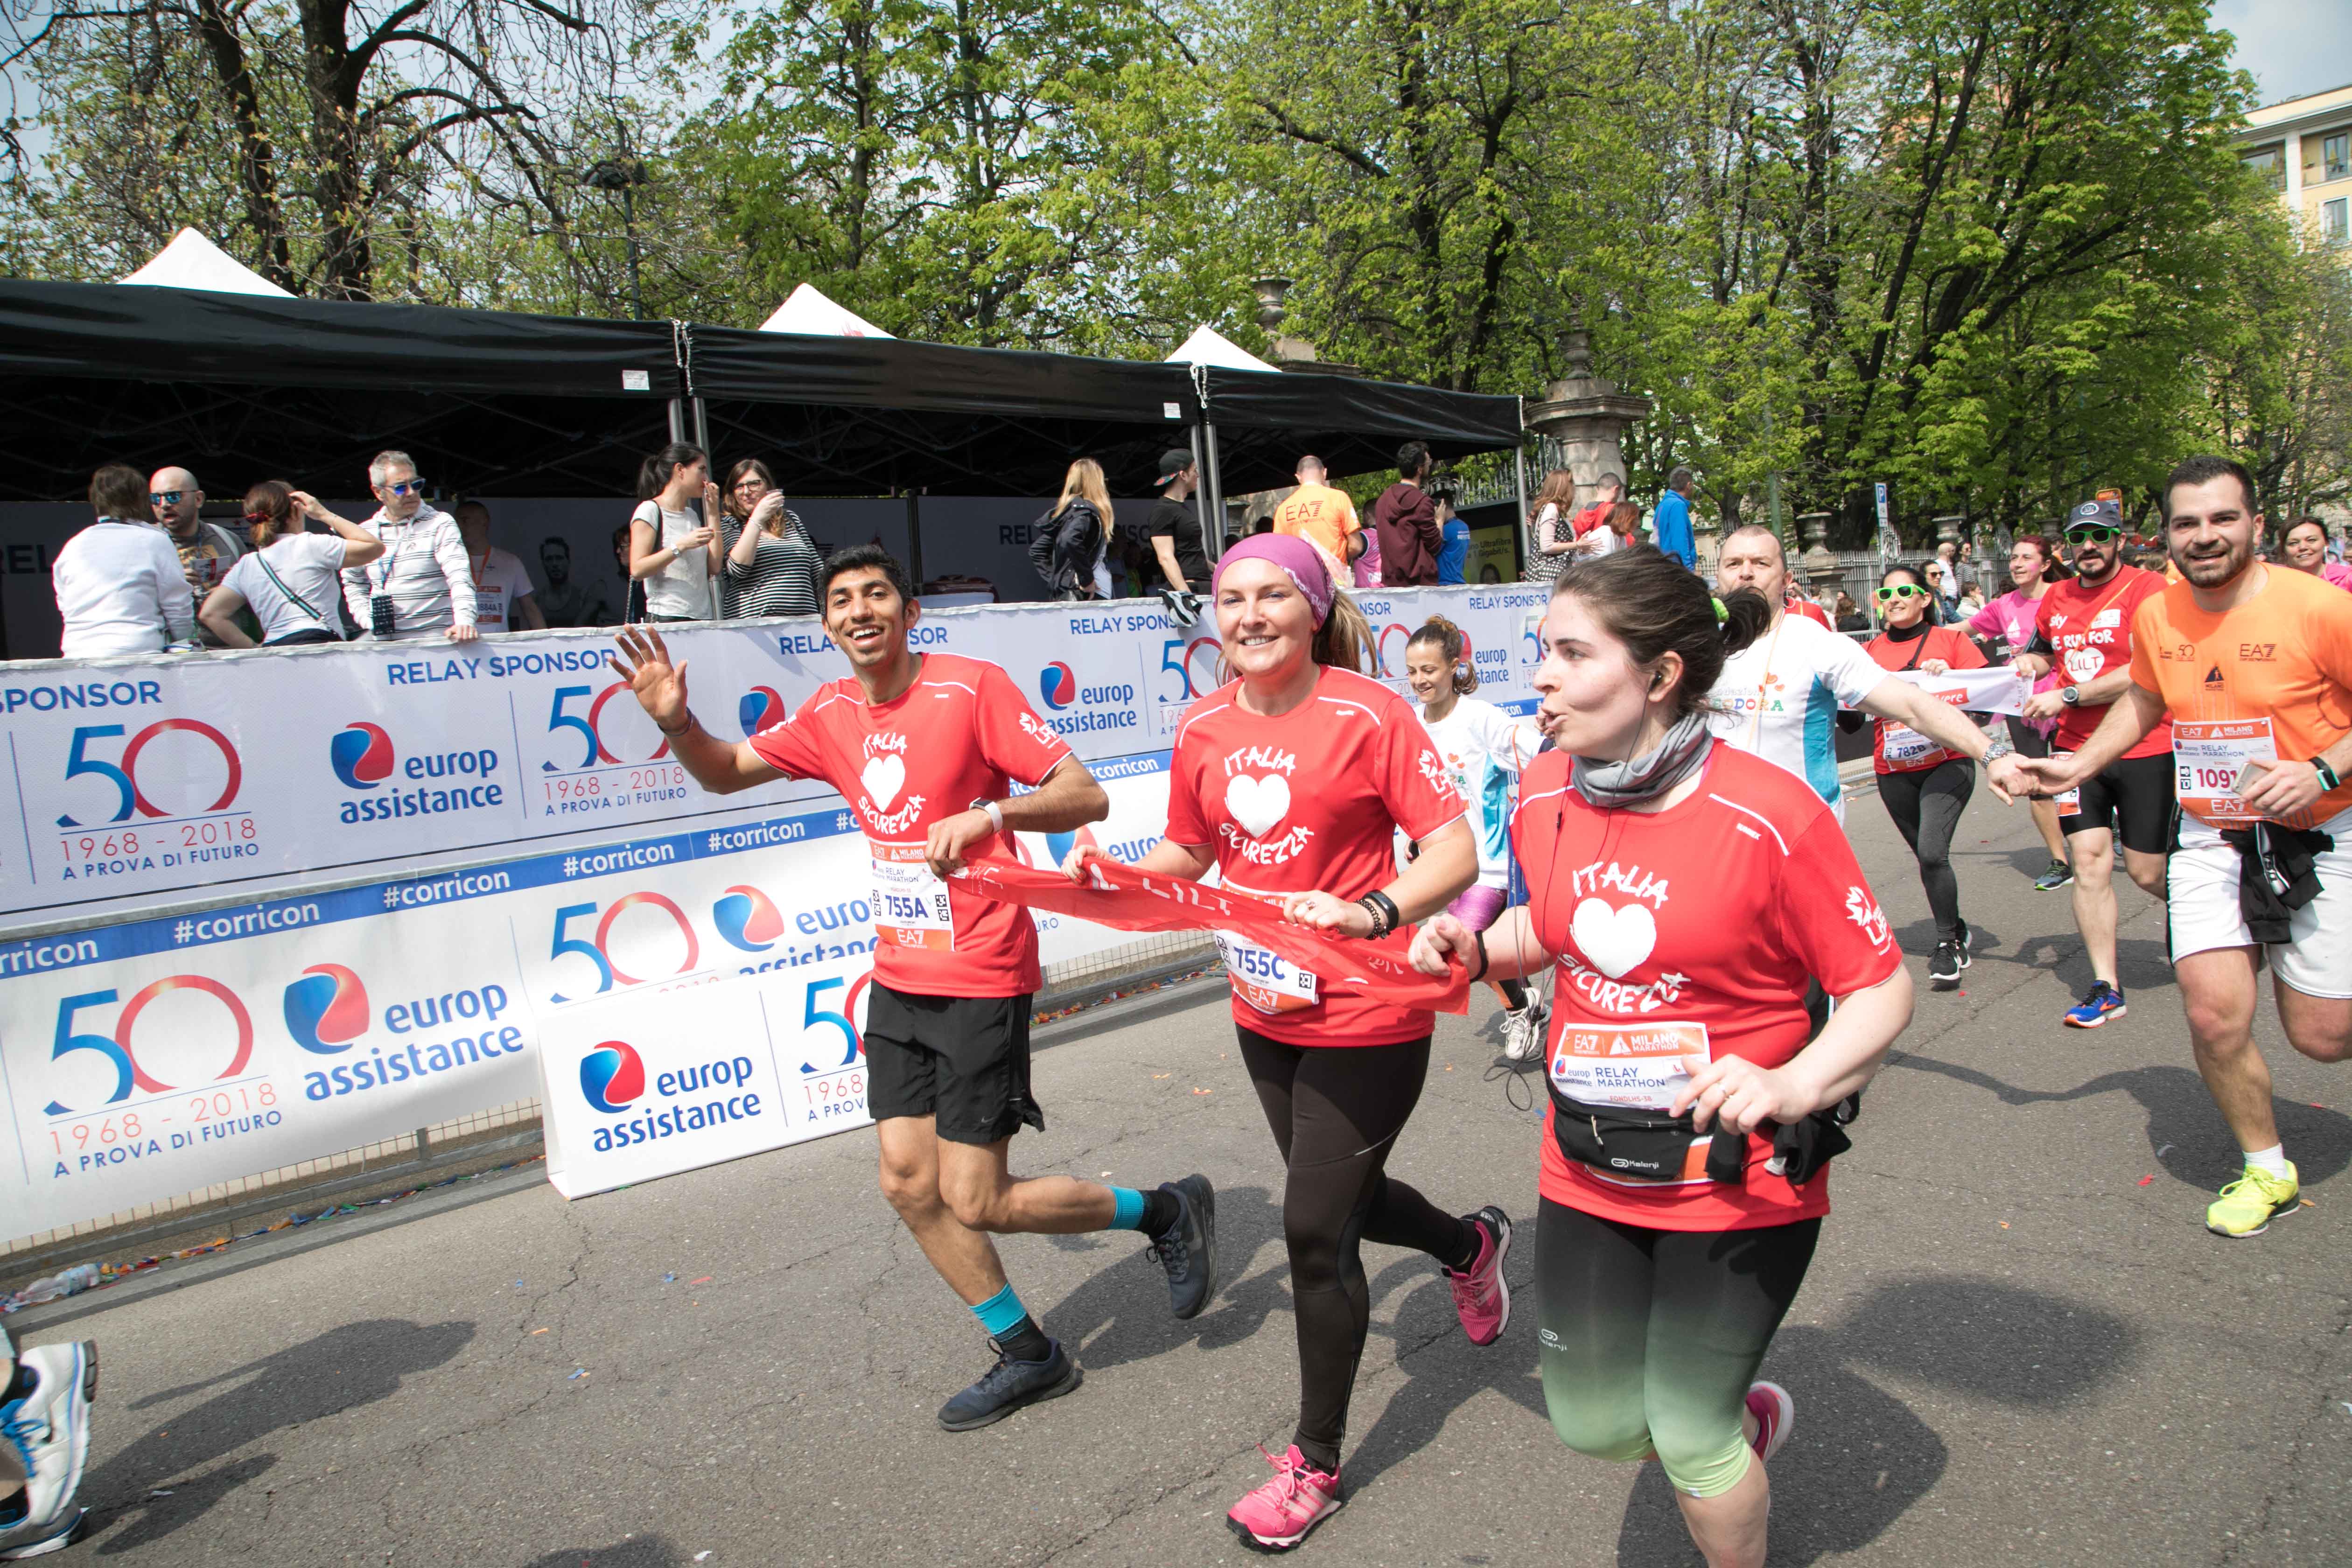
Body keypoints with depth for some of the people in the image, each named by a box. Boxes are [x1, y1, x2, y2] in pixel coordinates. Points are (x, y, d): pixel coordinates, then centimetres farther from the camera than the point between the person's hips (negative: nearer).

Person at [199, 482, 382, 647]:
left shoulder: (245, 565, 18)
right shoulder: (311, 546, 3)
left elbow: (209, 614, 16)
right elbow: (375, 546, 6)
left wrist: (255, 648, 14)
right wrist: (325, 515, 13)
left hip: (273, 650, 6)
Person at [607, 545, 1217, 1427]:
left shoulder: (971, 687, -13)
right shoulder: (831, 716, 6)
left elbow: (1086, 797, -15)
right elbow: (725, 773, 15)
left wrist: (990, 811, -31)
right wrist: (676, 722, -5)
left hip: (981, 981, -7)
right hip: (898, 980, 7)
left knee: (976, 1203, -4)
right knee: (909, 1184, 9)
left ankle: (1166, 1211, 19)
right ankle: (1028, 1357, 28)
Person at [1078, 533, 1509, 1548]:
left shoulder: (1369, 714, -16)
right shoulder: (1204, 728, 1)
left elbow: (1456, 854, -18)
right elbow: (1188, 854, 13)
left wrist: (1372, 913, -35)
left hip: (1364, 1020, -6)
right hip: (1265, 1012, 6)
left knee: (1316, 1231, 0)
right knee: (1340, 1198, 23)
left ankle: (1316, 1463, 24)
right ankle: (1470, 1245, 57)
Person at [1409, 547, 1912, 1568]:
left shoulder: (1769, 815, -20)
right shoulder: (1544, 796, -4)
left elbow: (1881, 988, -14)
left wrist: (1791, 1085, -31)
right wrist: (1477, 950, -5)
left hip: (1738, 1184, -5)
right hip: (1586, 1174, 5)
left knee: (1687, 1436, 6)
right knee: (1593, 1425, 14)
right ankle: (1745, 1417, 46)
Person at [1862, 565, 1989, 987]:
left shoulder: (1950, 640, 3)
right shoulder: (1871, 651, 8)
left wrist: (1948, 675, -16)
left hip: (1946, 763, -3)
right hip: (1894, 772, 3)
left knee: (1932, 852, -18)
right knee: (1928, 856, 11)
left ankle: (1947, 944, -2)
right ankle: (1956, 933, 32)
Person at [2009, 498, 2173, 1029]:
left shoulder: (2147, 590, -9)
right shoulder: (2056, 598, 9)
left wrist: (2066, 696, -20)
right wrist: (2031, 663, 5)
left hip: (2145, 750, -4)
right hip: (2077, 747, 4)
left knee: (2148, 873, 1)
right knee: (2088, 860, -5)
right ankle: (2106, 986, 1)